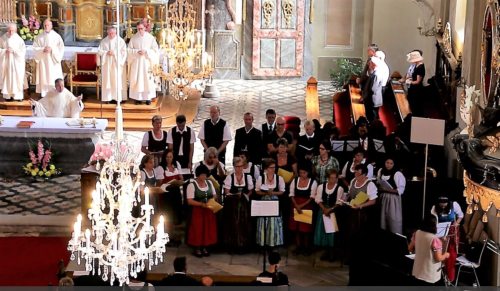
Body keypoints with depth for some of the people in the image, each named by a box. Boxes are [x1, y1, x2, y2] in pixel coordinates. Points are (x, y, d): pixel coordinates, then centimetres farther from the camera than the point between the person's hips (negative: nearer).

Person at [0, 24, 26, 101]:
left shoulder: (19, 39, -2)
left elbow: (23, 51, -5)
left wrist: (14, 51, -16)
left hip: (16, 62, -1)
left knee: (18, 78, -4)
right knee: (7, 78, 1)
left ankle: (18, 95, -1)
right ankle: (8, 95, 5)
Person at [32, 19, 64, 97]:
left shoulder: (56, 36, 1)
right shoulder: (39, 37, 4)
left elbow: (61, 48, -1)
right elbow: (35, 47, 1)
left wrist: (52, 49, -15)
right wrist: (43, 49, -15)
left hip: (53, 60, -1)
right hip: (43, 61, 1)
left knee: (54, 78, -4)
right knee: (44, 78, 0)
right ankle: (44, 95, 3)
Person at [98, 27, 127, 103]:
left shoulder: (120, 41, 1)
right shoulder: (104, 41, 7)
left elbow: (124, 52, -2)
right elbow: (99, 51, 5)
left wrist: (115, 53, -14)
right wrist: (107, 52, -12)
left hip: (117, 63, -2)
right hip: (107, 63, 2)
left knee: (117, 80, -5)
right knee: (107, 80, 0)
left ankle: (118, 97, -2)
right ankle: (108, 98, 2)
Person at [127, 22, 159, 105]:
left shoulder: (150, 38, 1)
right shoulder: (134, 38, 4)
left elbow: (155, 49, 0)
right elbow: (129, 49, 4)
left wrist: (146, 52, -14)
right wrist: (137, 51, -13)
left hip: (147, 61, -1)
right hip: (136, 62, 1)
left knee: (148, 79, -3)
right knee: (137, 80, -2)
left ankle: (148, 98, 2)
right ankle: (138, 97, 2)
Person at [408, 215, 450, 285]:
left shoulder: (417, 234, -6)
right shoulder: (434, 239, -25)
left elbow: (410, 248, 7)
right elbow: (438, 258, -21)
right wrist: (445, 255, -1)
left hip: (418, 272, 6)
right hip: (431, 275, -6)